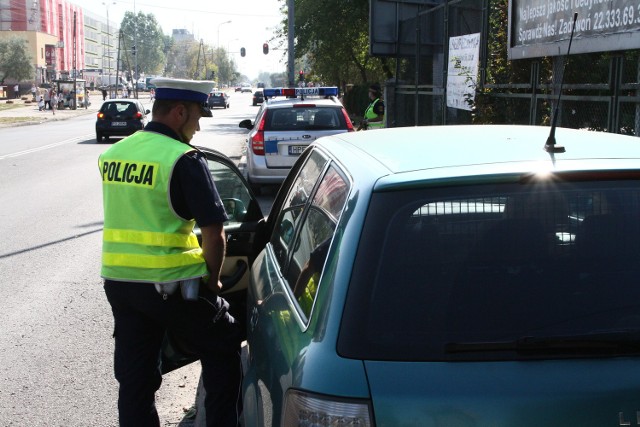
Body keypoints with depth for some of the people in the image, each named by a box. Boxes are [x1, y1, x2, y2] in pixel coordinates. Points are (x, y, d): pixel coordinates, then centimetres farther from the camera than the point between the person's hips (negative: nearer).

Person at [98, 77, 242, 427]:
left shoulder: (112, 154, 7)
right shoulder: (183, 159, -14)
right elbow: (214, 233, -16)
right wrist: (212, 281, 0)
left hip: (118, 280, 6)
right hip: (170, 285, -6)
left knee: (134, 376, 15)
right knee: (224, 351, 15)